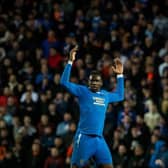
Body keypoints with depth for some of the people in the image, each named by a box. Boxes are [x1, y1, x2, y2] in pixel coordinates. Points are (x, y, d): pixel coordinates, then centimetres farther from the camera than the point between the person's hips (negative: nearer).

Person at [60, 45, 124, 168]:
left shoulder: (105, 95, 19)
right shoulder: (83, 91, 3)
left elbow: (120, 96, 38)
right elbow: (64, 82, -7)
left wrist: (120, 75, 34)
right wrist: (70, 62, -10)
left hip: (100, 139, 5)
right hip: (84, 137, -5)